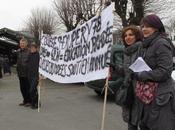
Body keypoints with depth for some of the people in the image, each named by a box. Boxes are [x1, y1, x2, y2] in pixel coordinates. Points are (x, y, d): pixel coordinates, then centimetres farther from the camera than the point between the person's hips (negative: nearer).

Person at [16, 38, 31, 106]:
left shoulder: (29, 52, -13)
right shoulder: (18, 52, 10)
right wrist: (18, 70, 16)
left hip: (27, 73, -7)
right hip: (20, 73, 7)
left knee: (28, 88, 2)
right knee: (22, 88, 14)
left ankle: (29, 101, 15)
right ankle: (25, 100, 27)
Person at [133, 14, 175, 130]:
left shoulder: (161, 44, -13)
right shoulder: (145, 45, 14)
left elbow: (164, 71, -19)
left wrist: (141, 75, -15)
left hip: (160, 97, -9)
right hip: (147, 95, 9)